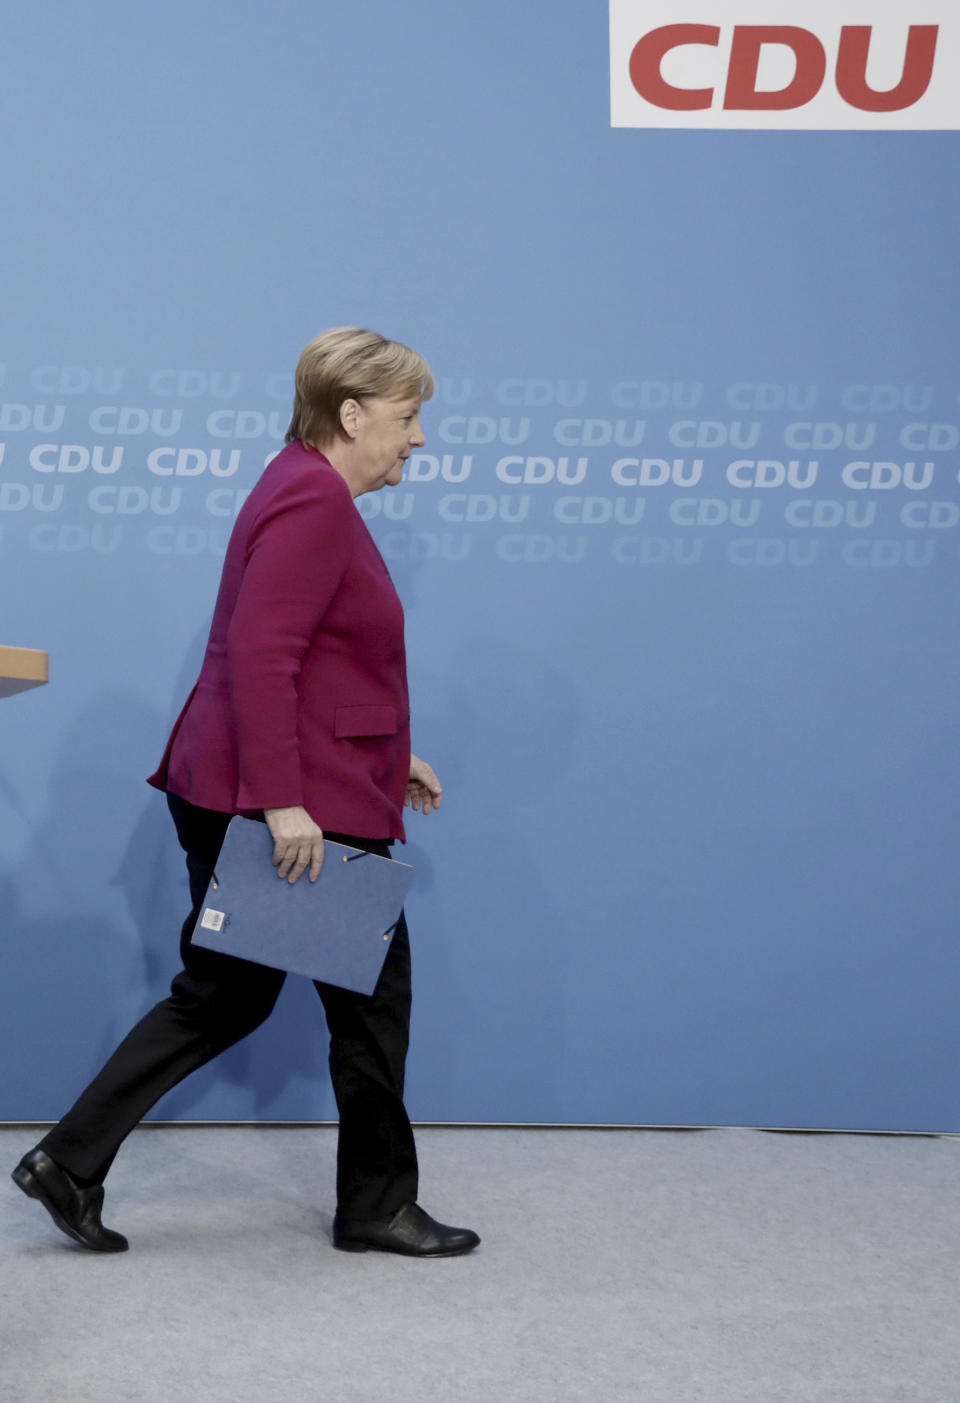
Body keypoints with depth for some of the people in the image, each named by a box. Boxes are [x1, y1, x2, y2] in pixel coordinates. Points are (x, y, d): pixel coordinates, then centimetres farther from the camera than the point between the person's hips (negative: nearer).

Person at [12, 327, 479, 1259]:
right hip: (301, 806, -10)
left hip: (234, 794, 10)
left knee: (223, 997, 13)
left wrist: (389, 754, 24)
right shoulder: (313, 501, -16)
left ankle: (69, 1162, 12)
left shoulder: (310, 492, 17)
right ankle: (378, 1208, 18)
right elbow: (261, 656, -25)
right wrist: (283, 802, -28)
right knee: (371, 995, 5)